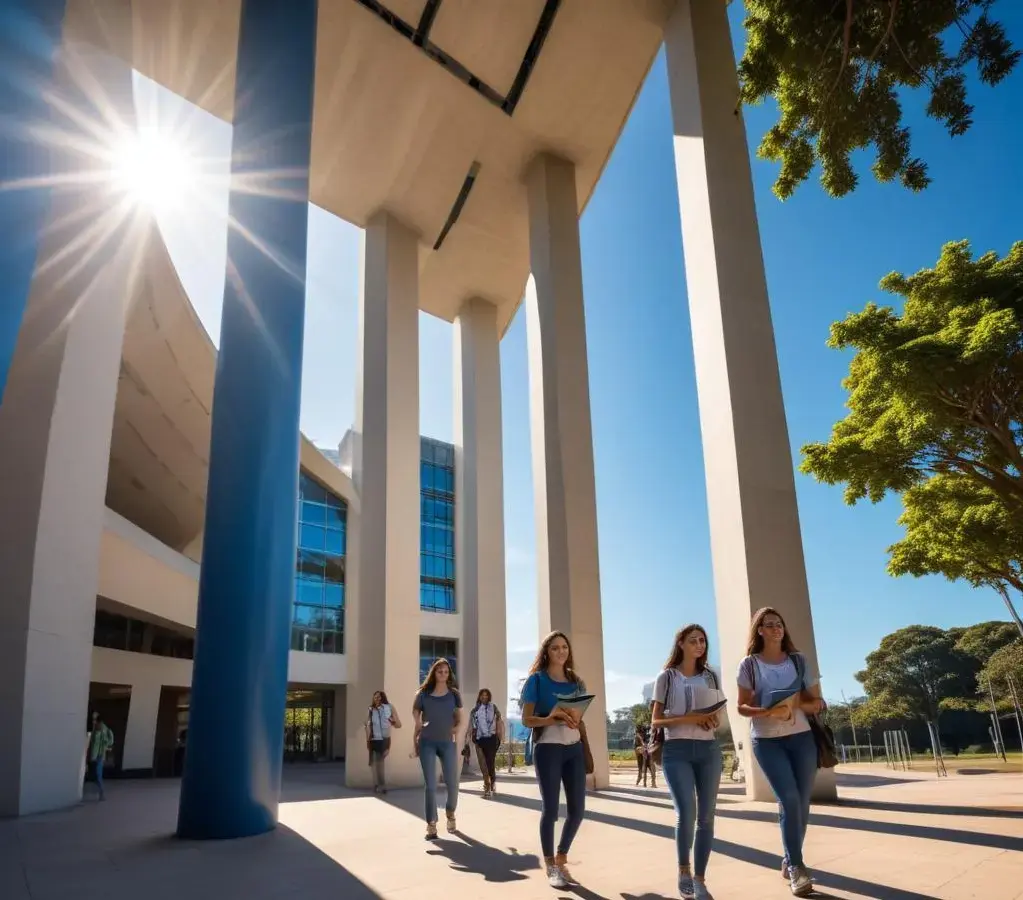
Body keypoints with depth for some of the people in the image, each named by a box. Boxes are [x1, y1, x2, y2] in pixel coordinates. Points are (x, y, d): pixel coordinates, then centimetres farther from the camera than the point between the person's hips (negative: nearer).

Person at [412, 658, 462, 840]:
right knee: (430, 785, -4)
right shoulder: (424, 693, 1)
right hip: (427, 743, -1)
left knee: (452, 784, 3)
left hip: (447, 742, 1)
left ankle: (450, 814, 30)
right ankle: (431, 825, 3)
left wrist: (456, 730, -6)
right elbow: (415, 711, 12)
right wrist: (418, 724, 0)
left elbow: (459, 718, 9)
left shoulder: (454, 694, 3)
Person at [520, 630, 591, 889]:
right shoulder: (537, 679, -2)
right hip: (547, 748, -5)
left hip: (574, 748, 5)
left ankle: (561, 858, 25)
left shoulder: (576, 682, 13)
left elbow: (581, 720, 16)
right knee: (550, 808, -1)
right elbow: (526, 719, -6)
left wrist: (583, 740, 6)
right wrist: (551, 719, -22)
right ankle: (551, 867, 14)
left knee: (577, 809, 5)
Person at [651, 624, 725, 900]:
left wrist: (713, 721, -6)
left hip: (709, 750, 3)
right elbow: (656, 721, 0)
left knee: (706, 816, 0)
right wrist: (688, 718, -15)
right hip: (677, 750, -3)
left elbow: (717, 716, 19)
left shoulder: (711, 677, 13)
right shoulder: (667, 677, 3)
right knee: (686, 813, -15)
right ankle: (683, 870, 9)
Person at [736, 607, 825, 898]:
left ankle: (790, 862, 20)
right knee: (789, 799, -13)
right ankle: (796, 867, -7)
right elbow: (742, 707, 0)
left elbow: (817, 703, 6)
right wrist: (767, 712, -20)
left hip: (802, 737, 3)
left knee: (801, 802, 4)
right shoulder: (749, 664, 0)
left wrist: (794, 705, -14)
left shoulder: (799, 660, 6)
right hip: (766, 740, -3)